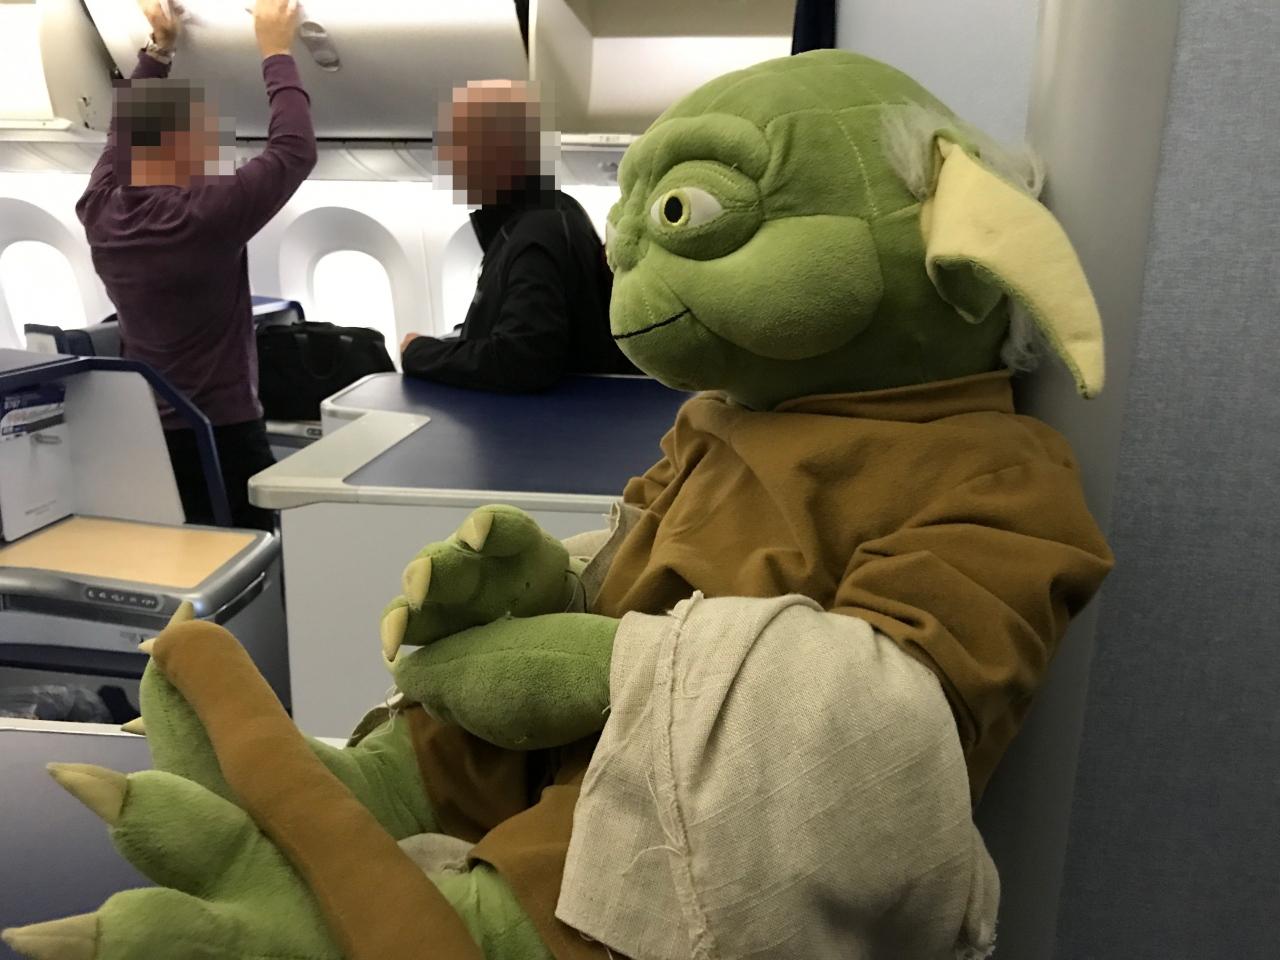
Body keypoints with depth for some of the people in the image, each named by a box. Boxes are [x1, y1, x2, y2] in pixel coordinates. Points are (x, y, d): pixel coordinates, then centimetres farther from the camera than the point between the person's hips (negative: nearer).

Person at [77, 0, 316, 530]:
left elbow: (125, 127, 17)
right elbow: (296, 148, -9)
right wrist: (276, 52, 2)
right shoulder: (208, 215, -19)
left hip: (141, 434, 7)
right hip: (222, 434, -7)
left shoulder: (99, 211, -2)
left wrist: (158, 47, 24)